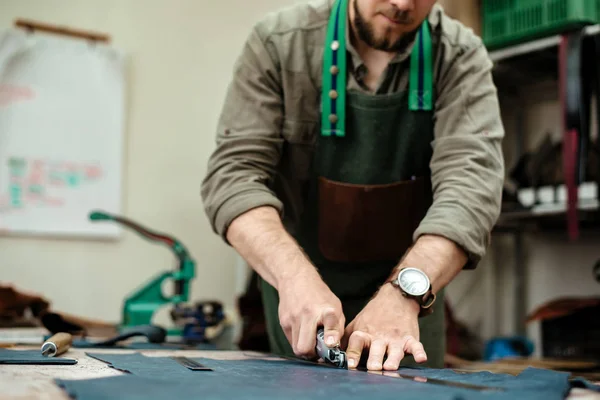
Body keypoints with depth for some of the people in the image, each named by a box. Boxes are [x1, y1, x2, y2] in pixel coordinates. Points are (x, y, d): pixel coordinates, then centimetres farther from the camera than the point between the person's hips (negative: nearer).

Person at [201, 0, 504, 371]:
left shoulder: (461, 57, -13)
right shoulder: (278, 43, -15)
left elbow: (470, 180, -25)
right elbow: (233, 173, -21)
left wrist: (403, 292, -42)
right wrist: (296, 277, -38)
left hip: (410, 298, 1)